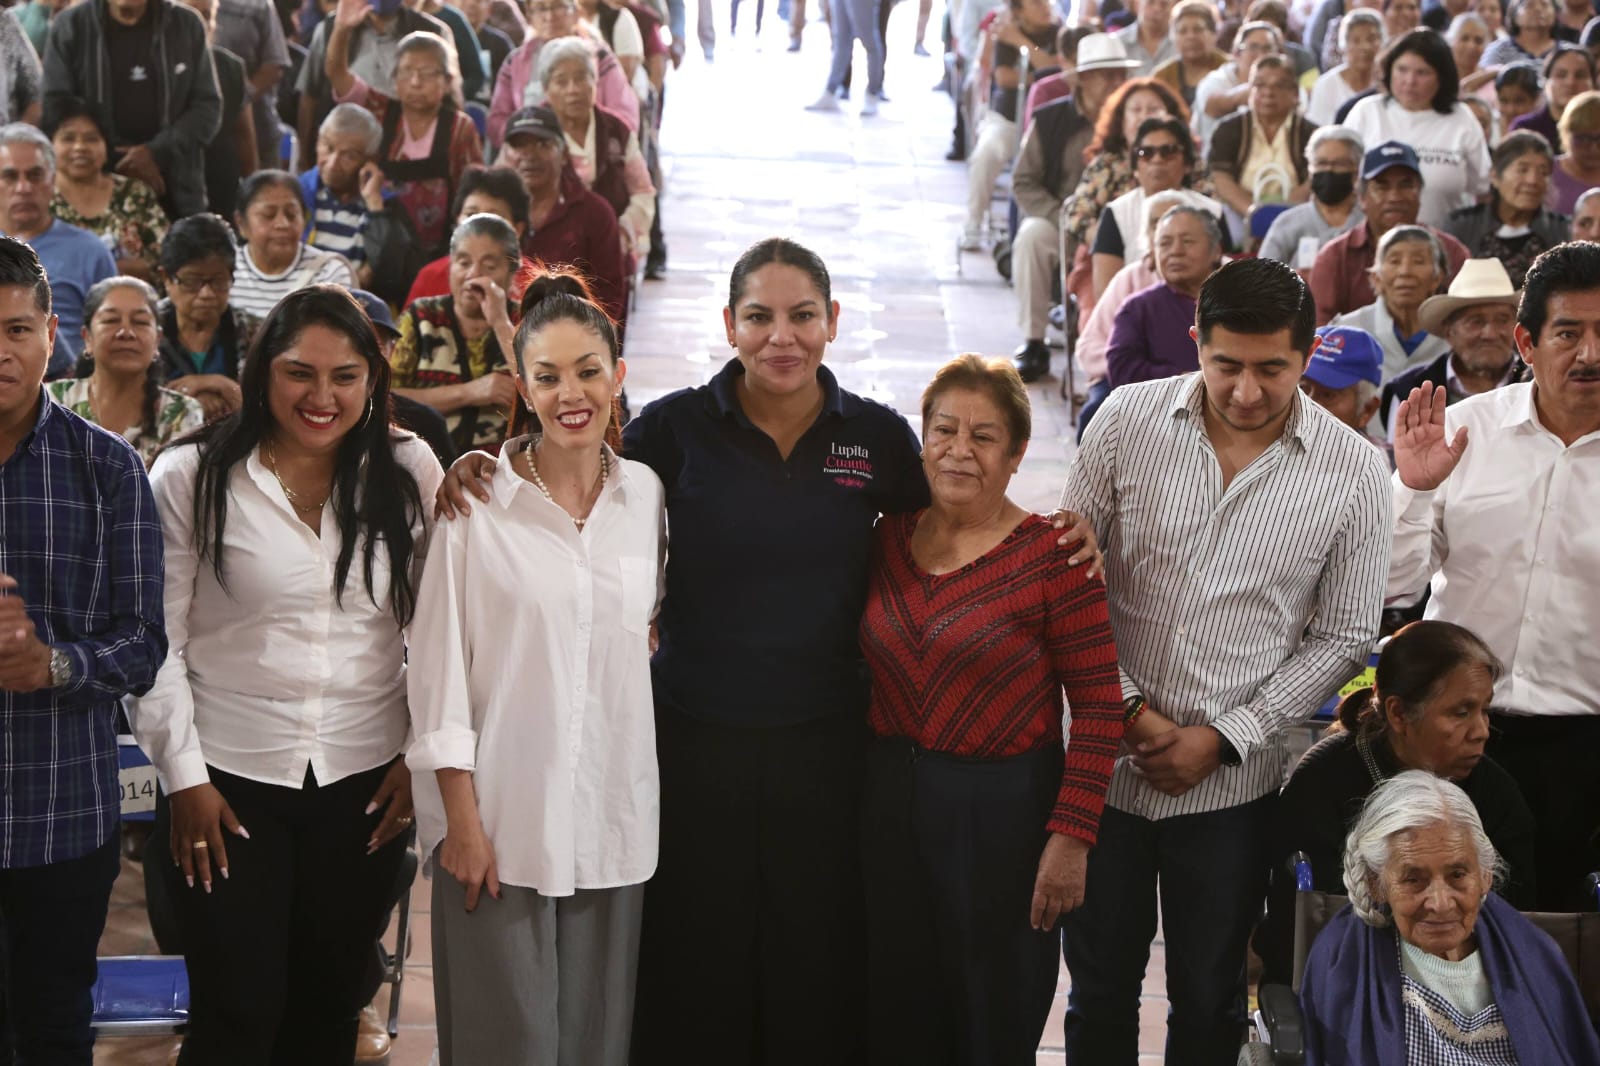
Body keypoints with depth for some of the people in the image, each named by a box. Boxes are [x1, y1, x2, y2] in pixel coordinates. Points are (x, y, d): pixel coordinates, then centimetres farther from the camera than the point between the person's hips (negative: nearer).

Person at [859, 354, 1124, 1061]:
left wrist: (1070, 836, -15)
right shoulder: (889, 539, 4)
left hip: (1003, 812, -4)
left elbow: (1099, 709, -12)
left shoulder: (1052, 555, -11)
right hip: (889, 802, 5)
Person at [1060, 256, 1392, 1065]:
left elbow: (1343, 636, -2)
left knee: (1209, 1000, 14)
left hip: (1232, 780, 0)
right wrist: (1129, 708, -8)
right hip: (1106, 760, 1)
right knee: (1100, 990, 14)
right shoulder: (1128, 420, -6)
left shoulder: (1353, 473, -7)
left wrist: (1222, 739, -9)